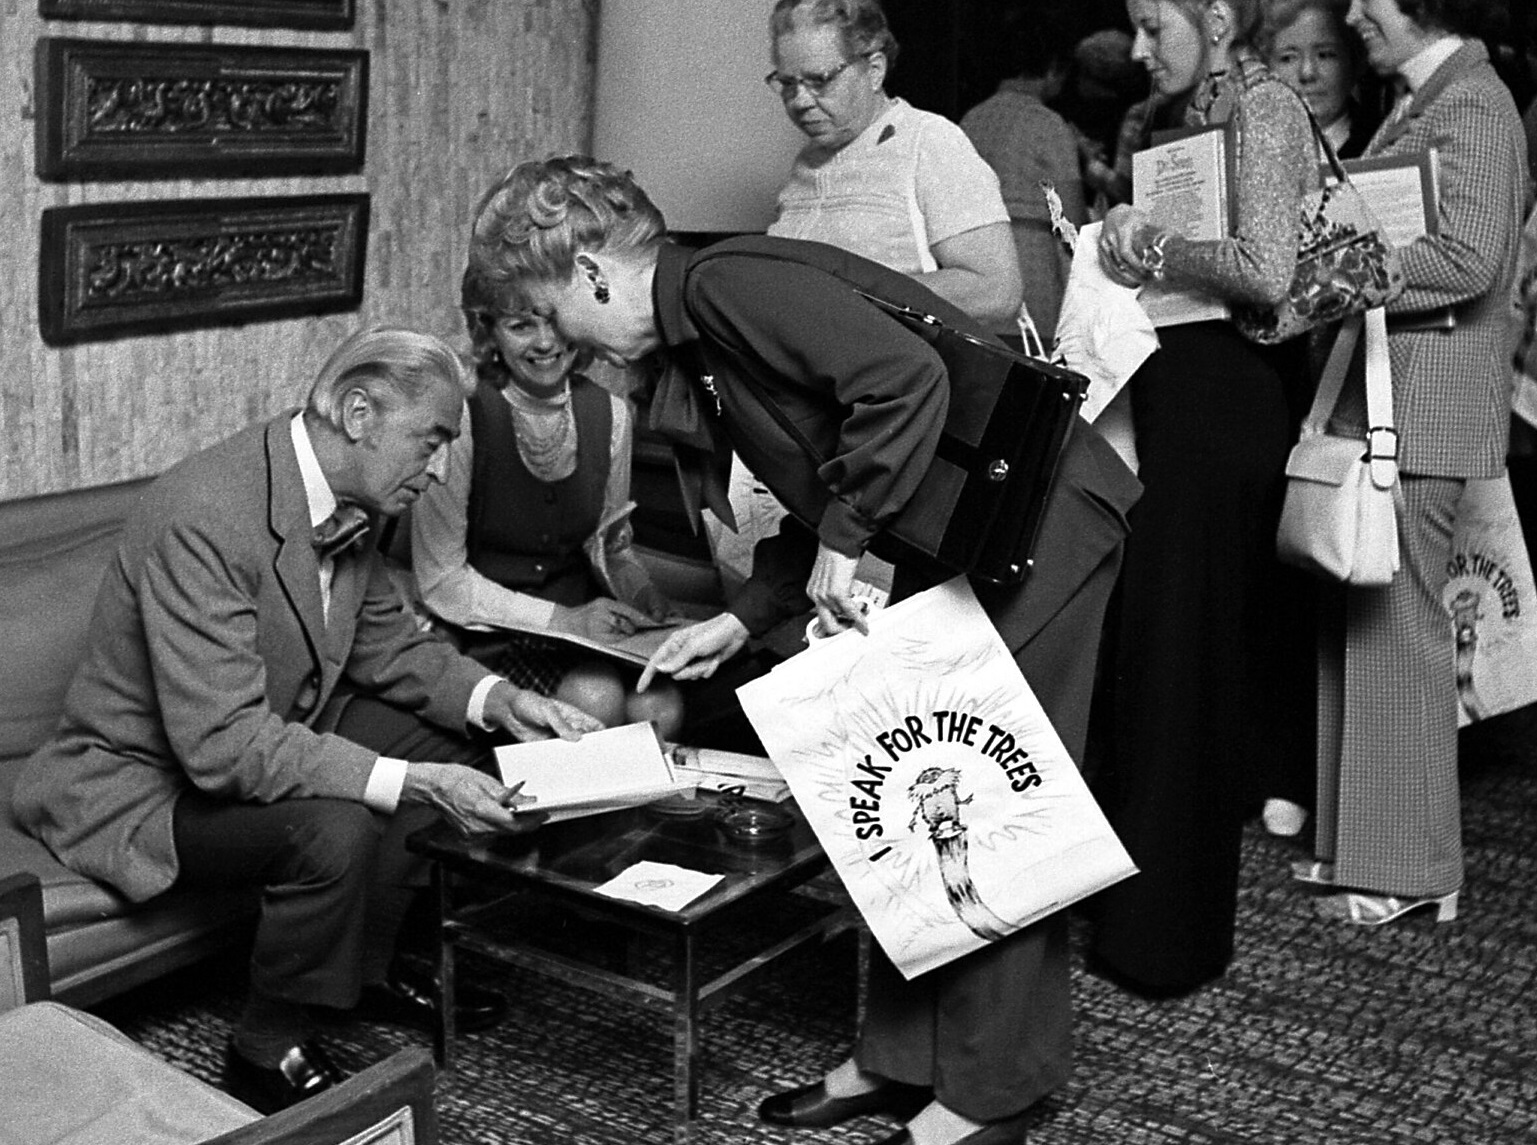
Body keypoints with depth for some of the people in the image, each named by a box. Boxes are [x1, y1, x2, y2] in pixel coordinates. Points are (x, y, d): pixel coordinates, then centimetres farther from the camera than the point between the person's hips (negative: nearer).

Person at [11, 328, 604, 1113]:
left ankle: (367, 968, 19)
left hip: (265, 742, 9)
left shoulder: (347, 502, -4)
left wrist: (498, 700, -7)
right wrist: (411, 784, -37)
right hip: (139, 783, -9)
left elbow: (385, 642, 10)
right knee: (333, 827, -31)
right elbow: (222, 742, -35)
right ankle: (270, 1052, -7)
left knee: (441, 738, 5)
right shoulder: (206, 517, -32)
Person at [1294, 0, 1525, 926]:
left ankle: (1411, 867, 7)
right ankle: (1356, 837, 21)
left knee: (1397, 626, -3)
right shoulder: (1421, 102, 18)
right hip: (1378, 399, 9)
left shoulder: (1473, 104, -11)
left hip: (1423, 406, -9)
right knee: (1358, 622, 12)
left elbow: (1468, 259, -22)